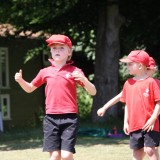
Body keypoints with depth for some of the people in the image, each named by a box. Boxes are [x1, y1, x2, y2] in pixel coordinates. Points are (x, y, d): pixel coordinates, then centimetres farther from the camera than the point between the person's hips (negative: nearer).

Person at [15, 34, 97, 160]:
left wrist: (83, 79, -23)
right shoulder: (45, 72, 9)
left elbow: (93, 92, -4)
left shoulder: (75, 72, -1)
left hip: (69, 118, -3)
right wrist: (20, 80, 3)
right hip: (51, 118, 3)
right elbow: (30, 89, 23)